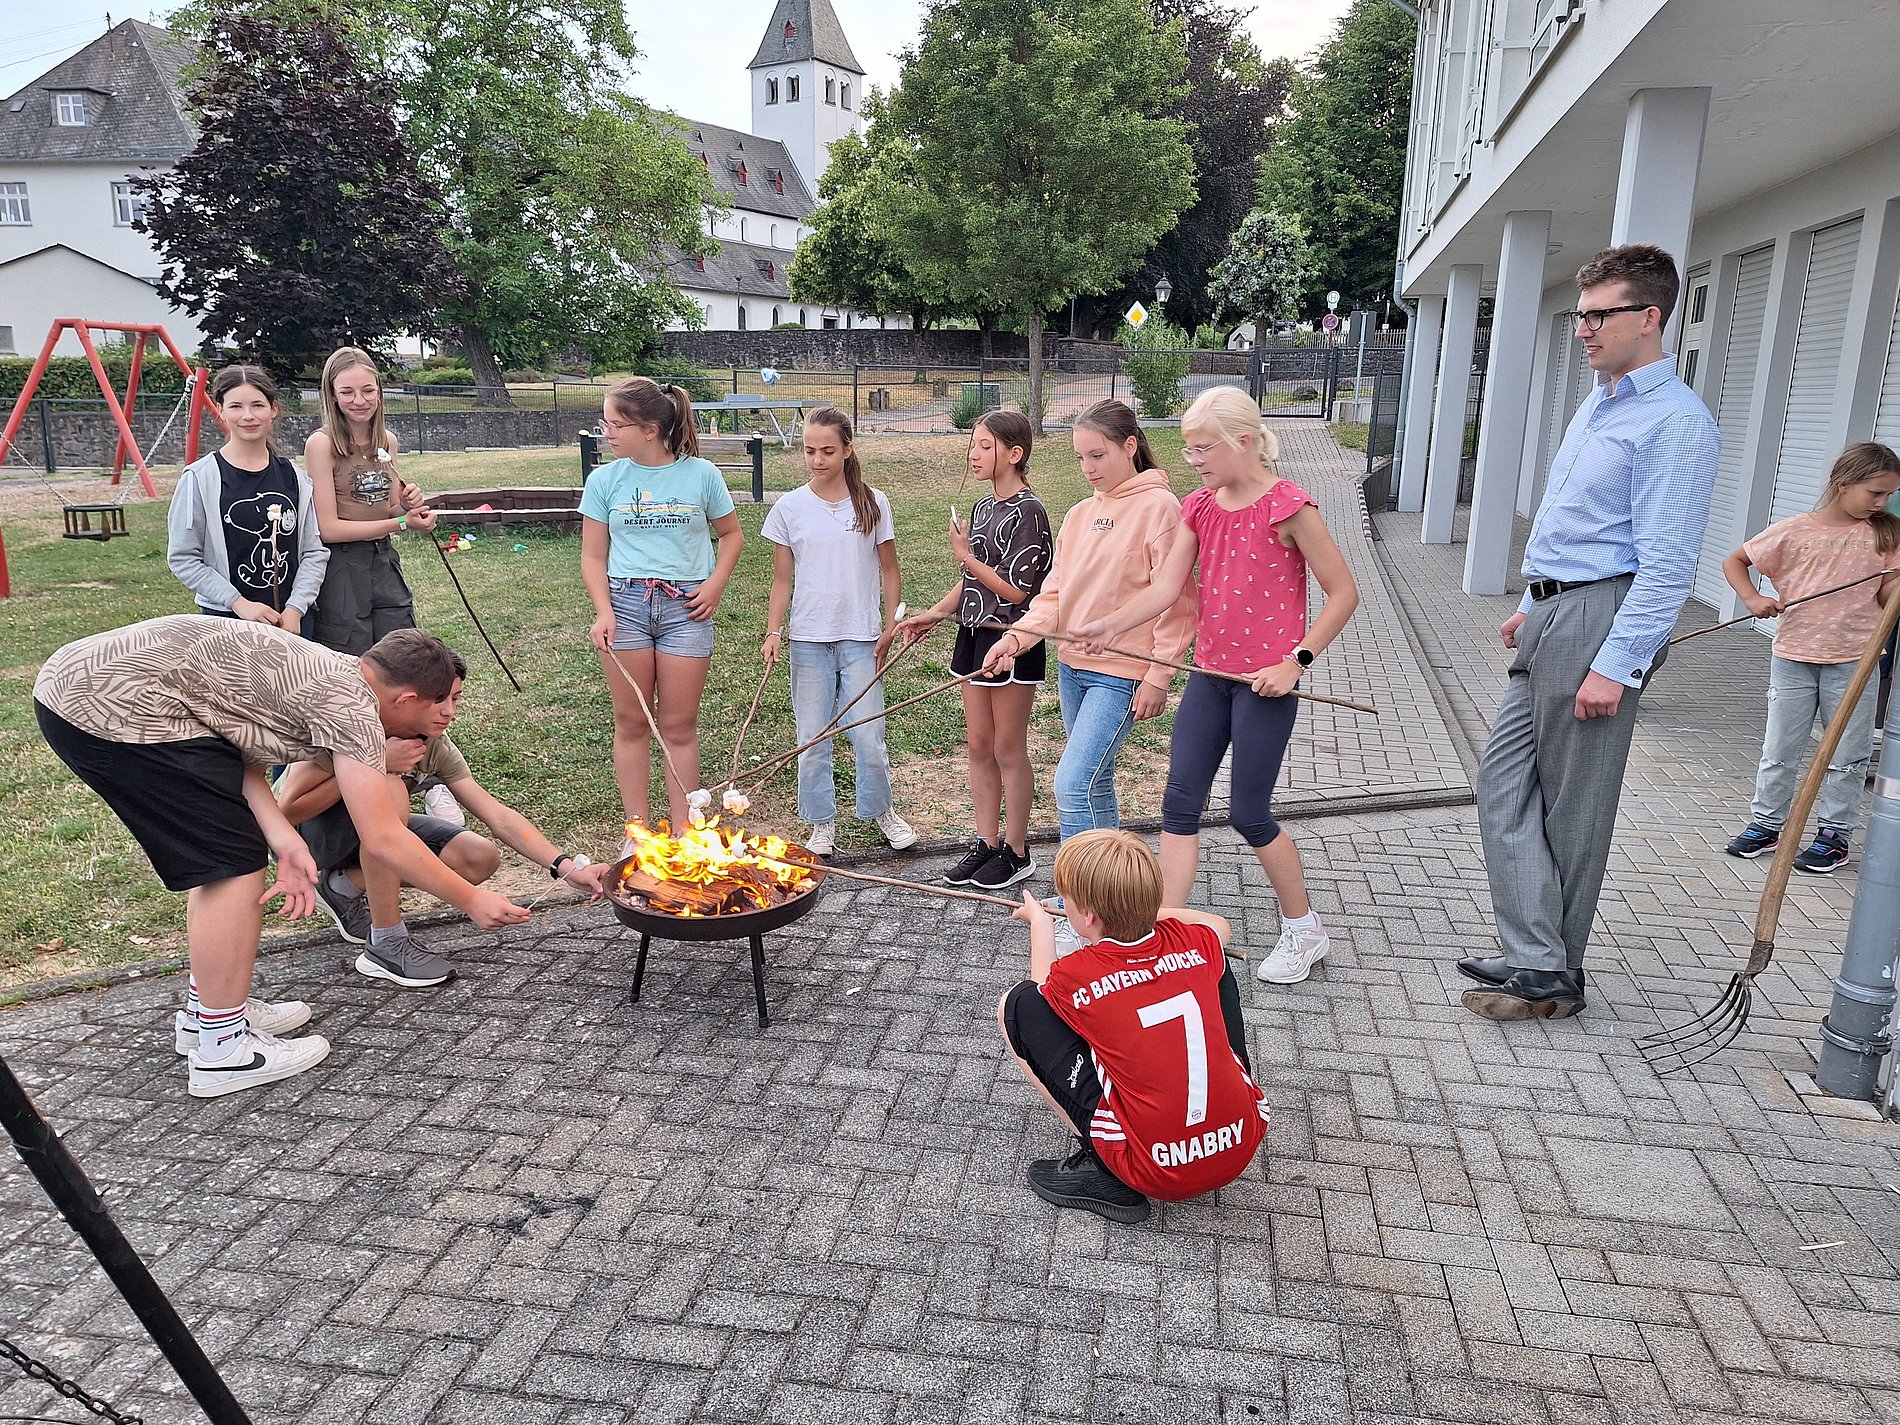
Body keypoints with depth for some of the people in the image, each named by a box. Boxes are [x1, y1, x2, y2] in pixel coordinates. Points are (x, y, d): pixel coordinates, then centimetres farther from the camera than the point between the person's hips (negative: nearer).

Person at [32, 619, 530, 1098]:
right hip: (114, 706, -10)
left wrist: (285, 842, -7)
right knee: (234, 862, -5)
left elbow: (238, 759, 7)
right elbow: (383, 838, -15)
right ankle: (222, 1047, 4)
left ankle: (206, 1010, 30)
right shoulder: (351, 702, -13)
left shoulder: (326, 672, 14)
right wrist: (471, 900, -5)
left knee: (223, 853, 18)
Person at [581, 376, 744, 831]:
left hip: (685, 606, -1)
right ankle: (637, 830, 16)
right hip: (625, 601, 1)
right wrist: (604, 613, -8)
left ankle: (683, 830, 14)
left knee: (679, 725, 4)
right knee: (631, 723, 5)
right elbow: (593, 556, 5)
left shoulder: (701, 474, 0)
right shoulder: (605, 479, 3)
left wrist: (716, 584, -2)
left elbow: (731, 534, 13)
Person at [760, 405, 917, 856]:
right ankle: (822, 823, 22)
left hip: (861, 638, -1)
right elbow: (782, 579, 5)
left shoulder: (873, 504, 0)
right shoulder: (789, 508, 1)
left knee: (868, 737, -1)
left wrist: (890, 625, 2)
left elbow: (888, 569, 8)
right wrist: (773, 632, -5)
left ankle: (881, 810, 24)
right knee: (812, 741, 5)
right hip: (808, 640, 1)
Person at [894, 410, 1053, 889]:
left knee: (1008, 750, 1)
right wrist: (934, 614, 7)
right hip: (976, 635, 8)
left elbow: (1015, 589, -19)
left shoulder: (1027, 511, -14)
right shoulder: (984, 507, 12)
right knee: (979, 746, 12)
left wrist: (966, 555, -10)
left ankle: (1016, 852, 15)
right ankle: (987, 842, 23)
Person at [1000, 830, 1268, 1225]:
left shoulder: (1075, 975, -14)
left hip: (1156, 1173, -5)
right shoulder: (1192, 943, -3)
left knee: (1018, 1006, 0)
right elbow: (1221, 926, 25)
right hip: (1243, 1146, 5)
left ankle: (1106, 1172, 4)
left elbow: (1046, 989, 13)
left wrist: (1039, 921, 27)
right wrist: (1145, 911, 31)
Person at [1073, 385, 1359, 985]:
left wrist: (1296, 661, -15)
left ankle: (1305, 931, 25)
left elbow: (1343, 592, -9)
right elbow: (1165, 587, -3)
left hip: (1265, 682, -6)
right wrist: (1112, 623, -19)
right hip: (1209, 673, 6)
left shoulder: (1287, 506, -13)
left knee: (1248, 813, 2)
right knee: (1180, 804, 3)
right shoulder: (1200, 507, 6)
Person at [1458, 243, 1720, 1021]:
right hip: (1552, 615, 10)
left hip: (1602, 619, -9)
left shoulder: (1676, 422, -14)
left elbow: (1666, 563, -20)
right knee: (1504, 779, 6)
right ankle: (1538, 955, 9)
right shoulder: (1596, 404, 16)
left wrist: (1615, 665, -23)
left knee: (1572, 808, 0)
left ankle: (1553, 978, 14)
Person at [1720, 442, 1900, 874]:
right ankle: (1766, 824, 22)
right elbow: (1734, 561, 4)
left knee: (1847, 756, 8)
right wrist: (1753, 598, -12)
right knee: (1779, 750, 9)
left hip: (1854, 661, 1)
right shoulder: (1794, 530, -5)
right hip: (1793, 656, -1)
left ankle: (1836, 834, 20)